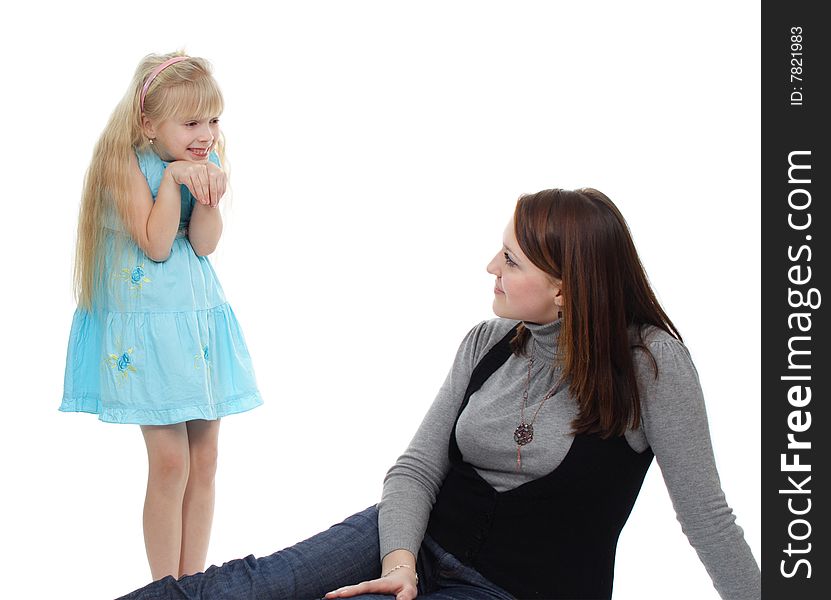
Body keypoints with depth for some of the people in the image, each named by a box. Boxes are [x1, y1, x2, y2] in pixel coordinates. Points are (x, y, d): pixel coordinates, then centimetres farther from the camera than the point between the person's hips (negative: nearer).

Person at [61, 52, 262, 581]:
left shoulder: (205, 161, 4)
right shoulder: (126, 162, -11)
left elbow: (204, 245, -4)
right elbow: (156, 245, -17)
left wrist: (208, 192, -18)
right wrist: (172, 179, -20)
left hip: (201, 316, 6)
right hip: (148, 323, -6)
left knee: (204, 457, 7)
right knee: (170, 462, -7)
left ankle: (194, 580, 19)